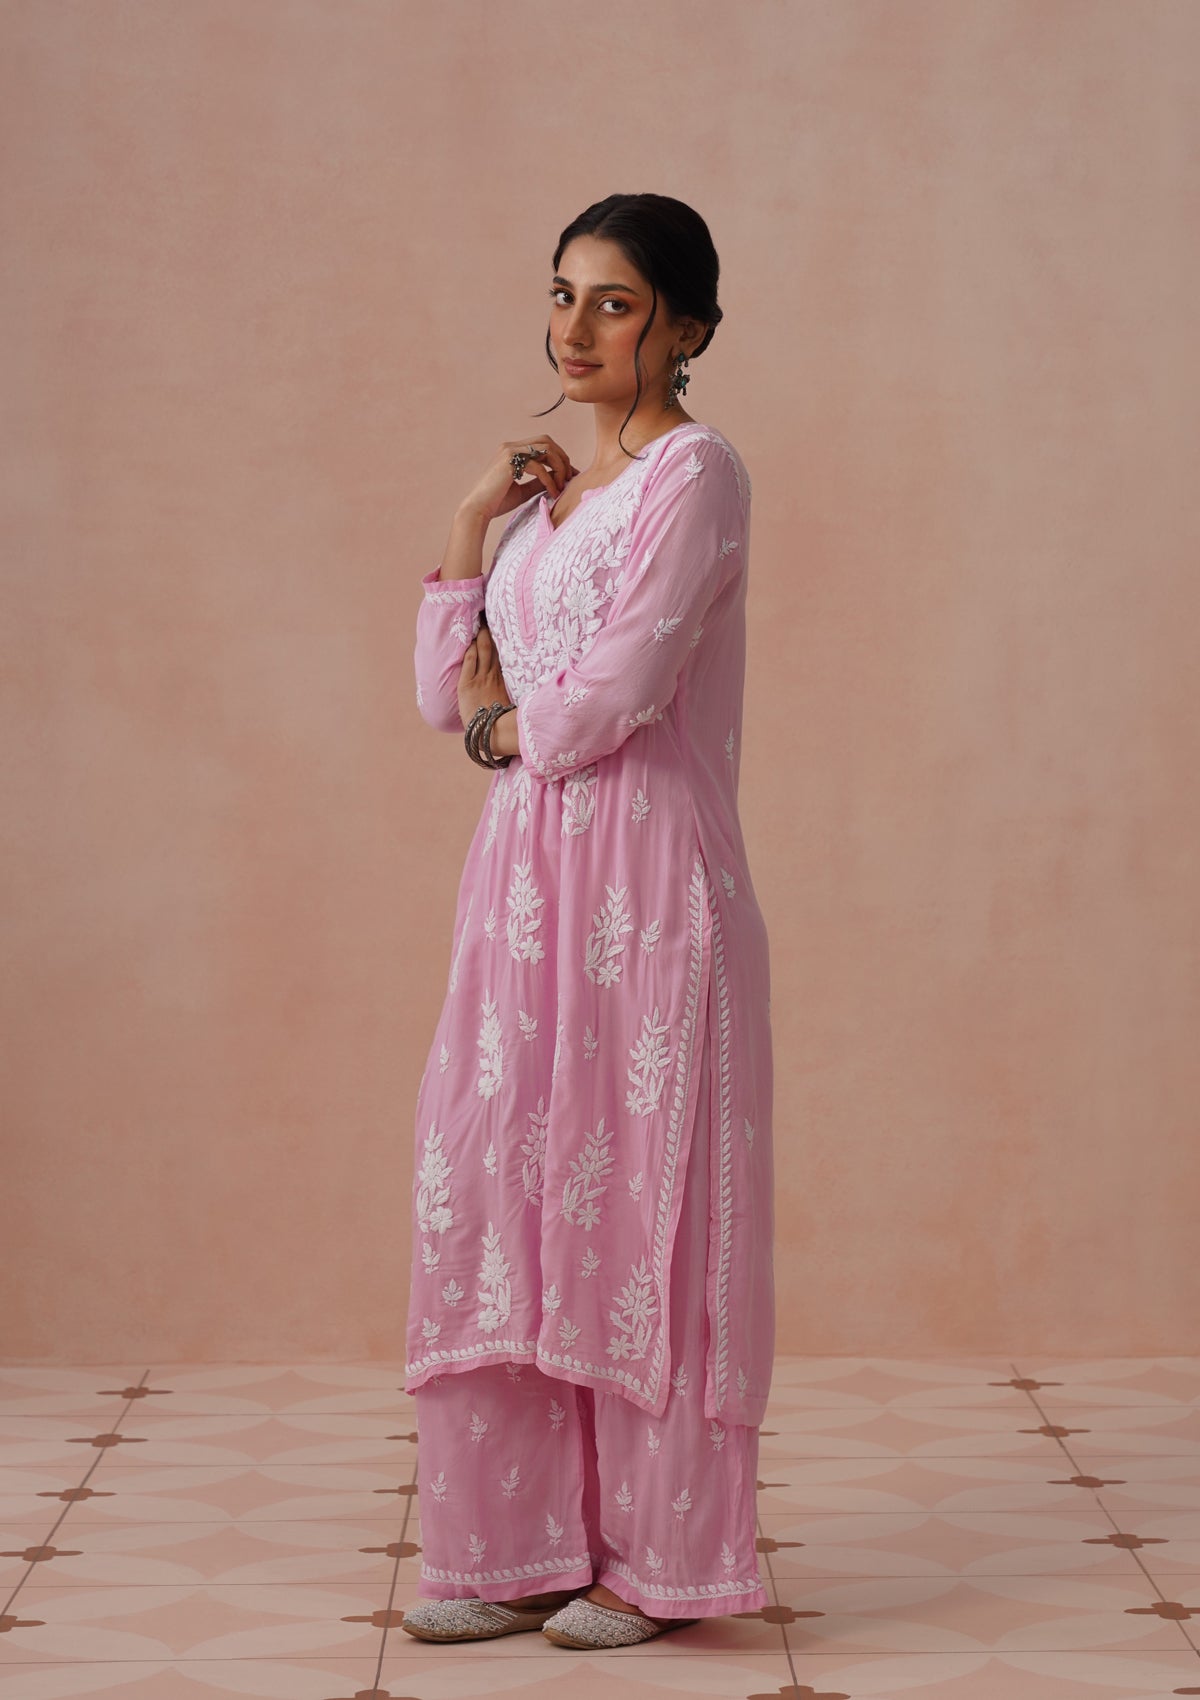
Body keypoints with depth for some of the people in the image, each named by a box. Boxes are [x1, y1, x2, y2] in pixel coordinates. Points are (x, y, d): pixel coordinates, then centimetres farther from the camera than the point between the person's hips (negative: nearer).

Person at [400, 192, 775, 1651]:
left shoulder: (693, 474, -8)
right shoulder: (551, 492, 17)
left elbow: (608, 699, -16)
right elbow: (449, 697, 12)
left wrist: (507, 729, 4)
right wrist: (474, 519, 5)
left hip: (648, 886, -8)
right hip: (526, 878, 8)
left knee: (635, 1198, -1)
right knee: (498, 1187, 5)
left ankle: (659, 1558, 11)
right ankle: (524, 1546, 15)